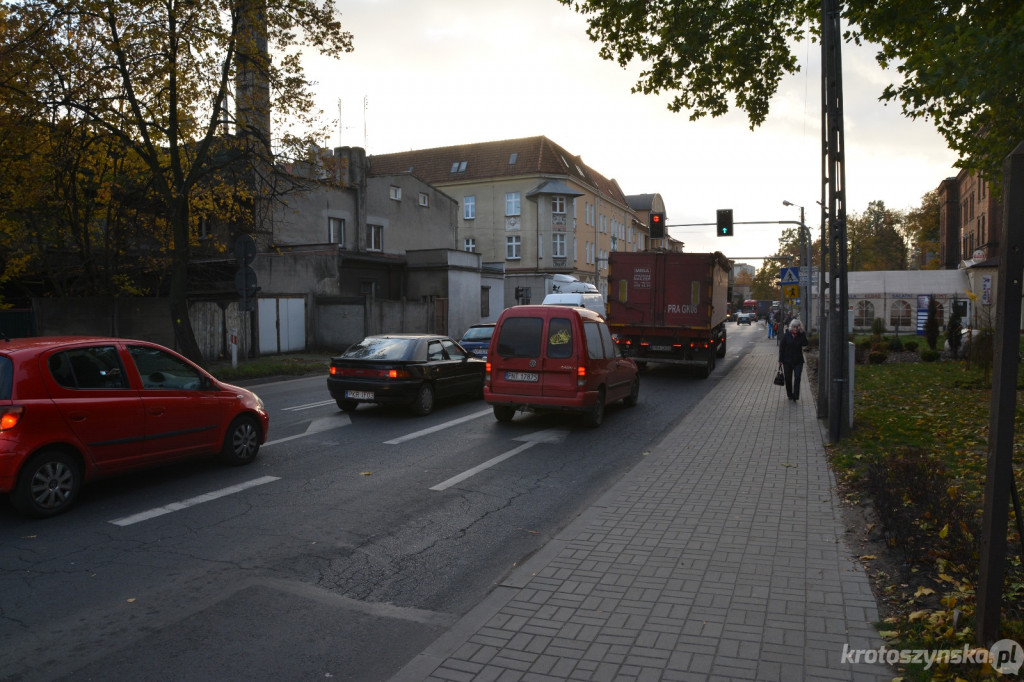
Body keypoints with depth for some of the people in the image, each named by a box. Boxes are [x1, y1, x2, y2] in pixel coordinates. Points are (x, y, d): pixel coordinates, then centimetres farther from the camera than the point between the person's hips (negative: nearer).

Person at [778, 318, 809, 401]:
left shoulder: (801, 335, 1)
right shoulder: (786, 335, -3)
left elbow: (805, 344, -18)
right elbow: (781, 347, -2)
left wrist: (802, 333, -19)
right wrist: (781, 359, -5)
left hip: (798, 361, 0)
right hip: (787, 361, 0)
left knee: (797, 377, -13)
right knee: (788, 378, 8)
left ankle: (795, 395, -14)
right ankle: (790, 395, 24)